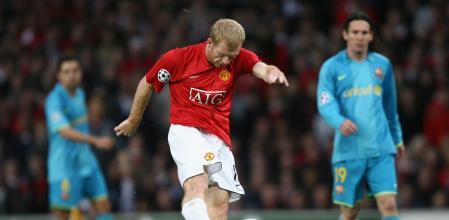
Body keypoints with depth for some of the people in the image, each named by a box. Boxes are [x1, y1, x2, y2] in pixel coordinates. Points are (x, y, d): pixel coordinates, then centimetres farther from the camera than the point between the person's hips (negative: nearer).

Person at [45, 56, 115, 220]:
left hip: (86, 161, 8)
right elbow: (65, 132, -31)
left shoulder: (80, 94, 9)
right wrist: (96, 140, -41)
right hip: (64, 165, -8)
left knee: (103, 205, 3)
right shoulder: (55, 100, -18)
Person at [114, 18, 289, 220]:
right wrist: (133, 120, 20)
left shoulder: (238, 58, -2)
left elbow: (261, 68, -22)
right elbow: (147, 84, 8)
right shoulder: (177, 58, -8)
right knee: (197, 184, -29)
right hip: (185, 129, -5)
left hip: (219, 136, 5)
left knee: (220, 200, -3)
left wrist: (272, 73, -48)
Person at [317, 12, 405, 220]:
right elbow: (325, 103, -11)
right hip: (348, 151, -2)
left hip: (381, 150, 2)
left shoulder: (383, 65, 10)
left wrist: (397, 138, 25)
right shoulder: (332, 67, 1)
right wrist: (340, 121, -31)